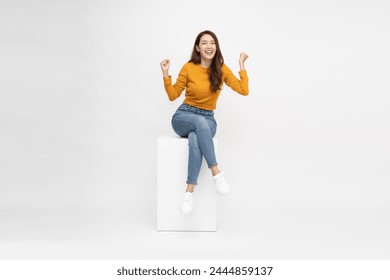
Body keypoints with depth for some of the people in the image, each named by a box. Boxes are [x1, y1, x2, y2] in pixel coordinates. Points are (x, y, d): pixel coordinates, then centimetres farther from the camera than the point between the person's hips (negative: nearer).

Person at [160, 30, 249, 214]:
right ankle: (216, 173, -39)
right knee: (200, 122, -39)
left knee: (195, 139, -37)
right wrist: (166, 74, -9)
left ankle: (190, 191, -40)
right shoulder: (188, 68, -3)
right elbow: (173, 95, 4)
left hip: (207, 119, 1)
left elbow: (244, 90, -5)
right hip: (183, 116, -1)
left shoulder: (221, 69, 1)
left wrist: (242, 65, -3)